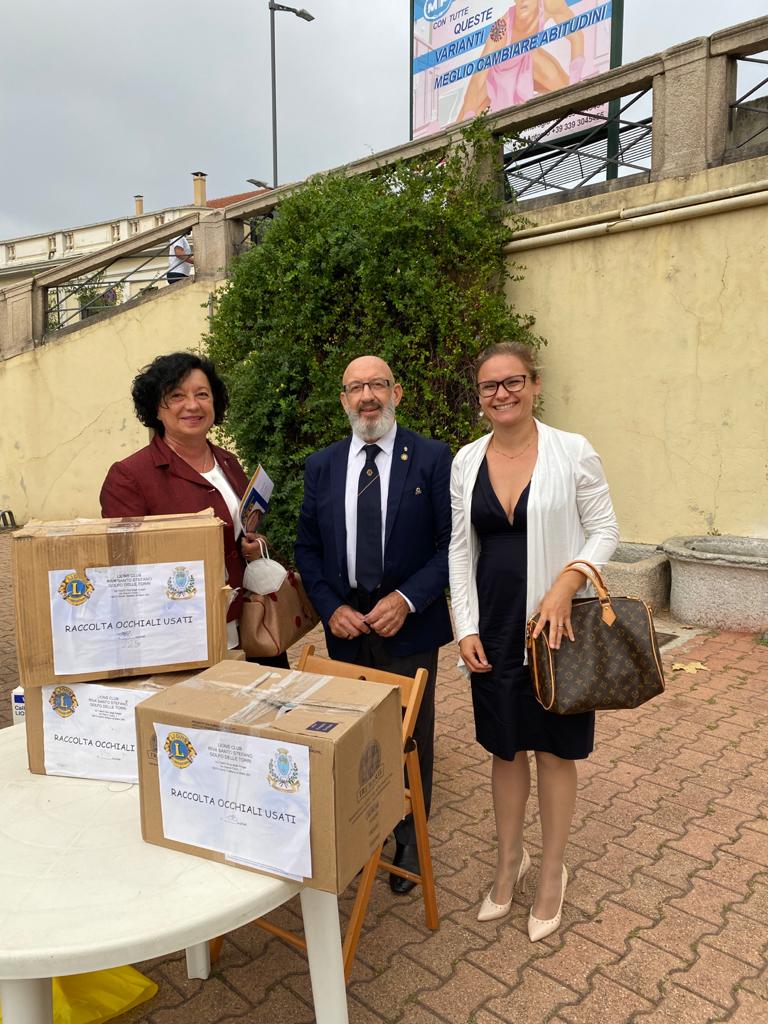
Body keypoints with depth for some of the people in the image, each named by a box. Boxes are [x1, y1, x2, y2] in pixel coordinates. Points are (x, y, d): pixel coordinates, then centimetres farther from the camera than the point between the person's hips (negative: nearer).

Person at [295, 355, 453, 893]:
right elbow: (307, 547, 7)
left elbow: (451, 542, -7)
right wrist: (331, 607, -7)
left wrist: (407, 600, -17)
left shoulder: (432, 458, -6)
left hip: (409, 625, -2)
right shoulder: (321, 466, 5)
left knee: (412, 737, 12)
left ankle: (410, 842, 34)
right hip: (346, 626, 3)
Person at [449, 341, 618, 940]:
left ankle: (552, 873, 32)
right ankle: (509, 860, 38)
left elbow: (605, 531, -4)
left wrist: (566, 583, -21)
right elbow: (460, 549, 5)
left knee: (554, 750, 11)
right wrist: (466, 628, -2)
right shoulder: (466, 461, 3)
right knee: (505, 747, 16)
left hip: (557, 623, -3)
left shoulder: (572, 451, -7)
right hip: (495, 626, 3)